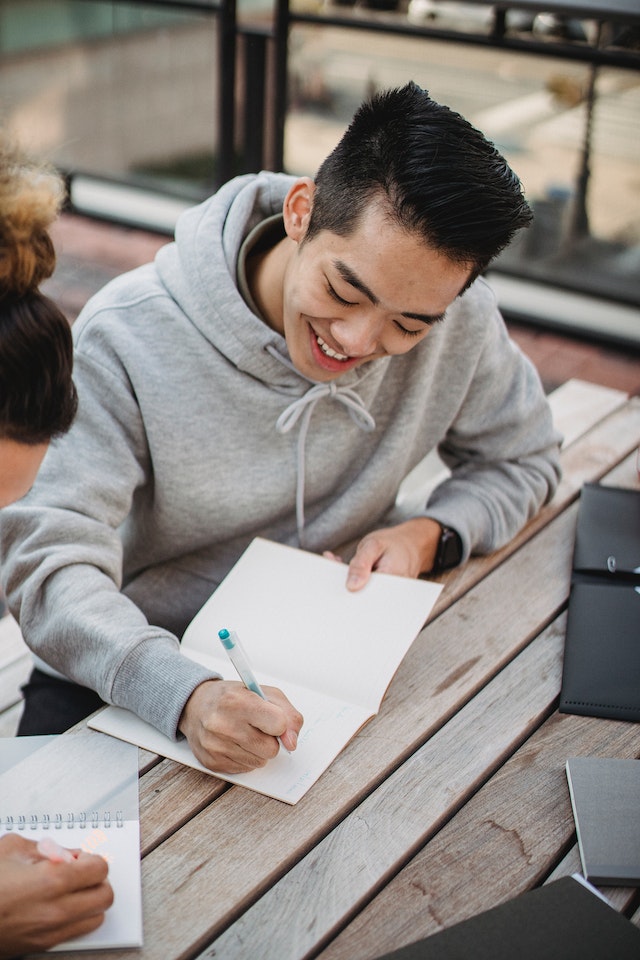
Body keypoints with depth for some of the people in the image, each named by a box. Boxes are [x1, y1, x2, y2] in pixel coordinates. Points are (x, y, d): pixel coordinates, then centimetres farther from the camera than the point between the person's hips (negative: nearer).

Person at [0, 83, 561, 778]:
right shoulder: (128, 336, -22)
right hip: (131, 680, -2)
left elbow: (520, 459, 8)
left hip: (330, 656, 3)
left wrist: (431, 536, -14)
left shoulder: (460, 321, -11)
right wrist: (186, 694, -43)